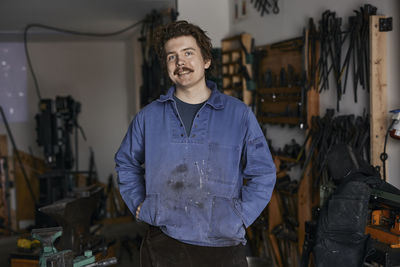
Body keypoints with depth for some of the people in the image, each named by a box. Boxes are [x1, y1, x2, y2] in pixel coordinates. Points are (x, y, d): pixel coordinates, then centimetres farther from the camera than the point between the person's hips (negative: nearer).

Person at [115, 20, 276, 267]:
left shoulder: (239, 114, 0)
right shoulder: (148, 117, 5)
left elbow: (263, 174, 4)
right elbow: (126, 164, 20)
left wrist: (240, 217, -5)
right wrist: (139, 205, 8)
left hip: (223, 247, -1)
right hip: (162, 246, 1)